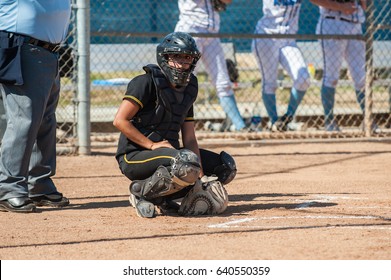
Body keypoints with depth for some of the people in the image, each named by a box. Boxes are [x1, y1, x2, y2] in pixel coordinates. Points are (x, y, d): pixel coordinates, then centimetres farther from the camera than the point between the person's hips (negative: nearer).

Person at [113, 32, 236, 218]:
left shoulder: (188, 89, 10)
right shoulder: (147, 82, -12)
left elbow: (189, 139, 7)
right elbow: (120, 121, -18)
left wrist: (201, 176, -6)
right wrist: (153, 145, -19)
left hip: (169, 152, 8)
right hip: (134, 158, -8)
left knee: (226, 166, 7)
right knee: (187, 162, -35)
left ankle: (166, 196, 2)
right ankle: (141, 192, -13)